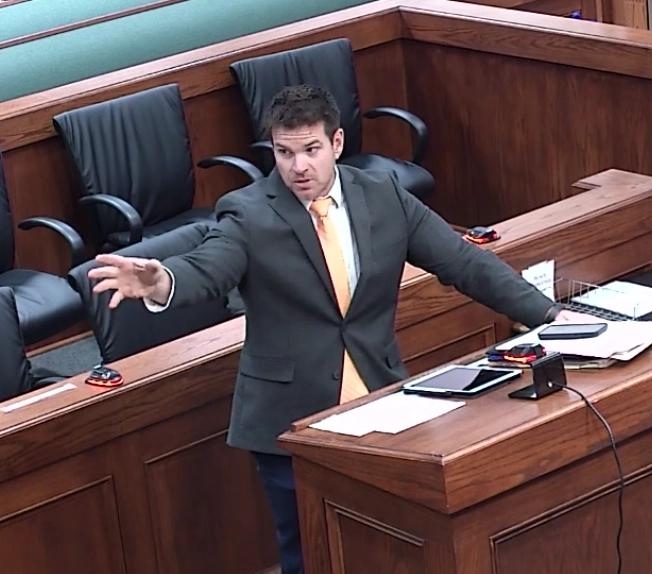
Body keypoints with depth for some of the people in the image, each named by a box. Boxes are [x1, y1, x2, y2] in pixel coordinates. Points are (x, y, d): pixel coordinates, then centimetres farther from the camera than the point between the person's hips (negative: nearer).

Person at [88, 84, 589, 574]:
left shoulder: (385, 197, 2)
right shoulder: (248, 215, -8)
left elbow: (465, 263, 2)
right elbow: (206, 270, -25)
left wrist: (549, 315, -6)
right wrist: (162, 283, -49)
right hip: (291, 421, -3)